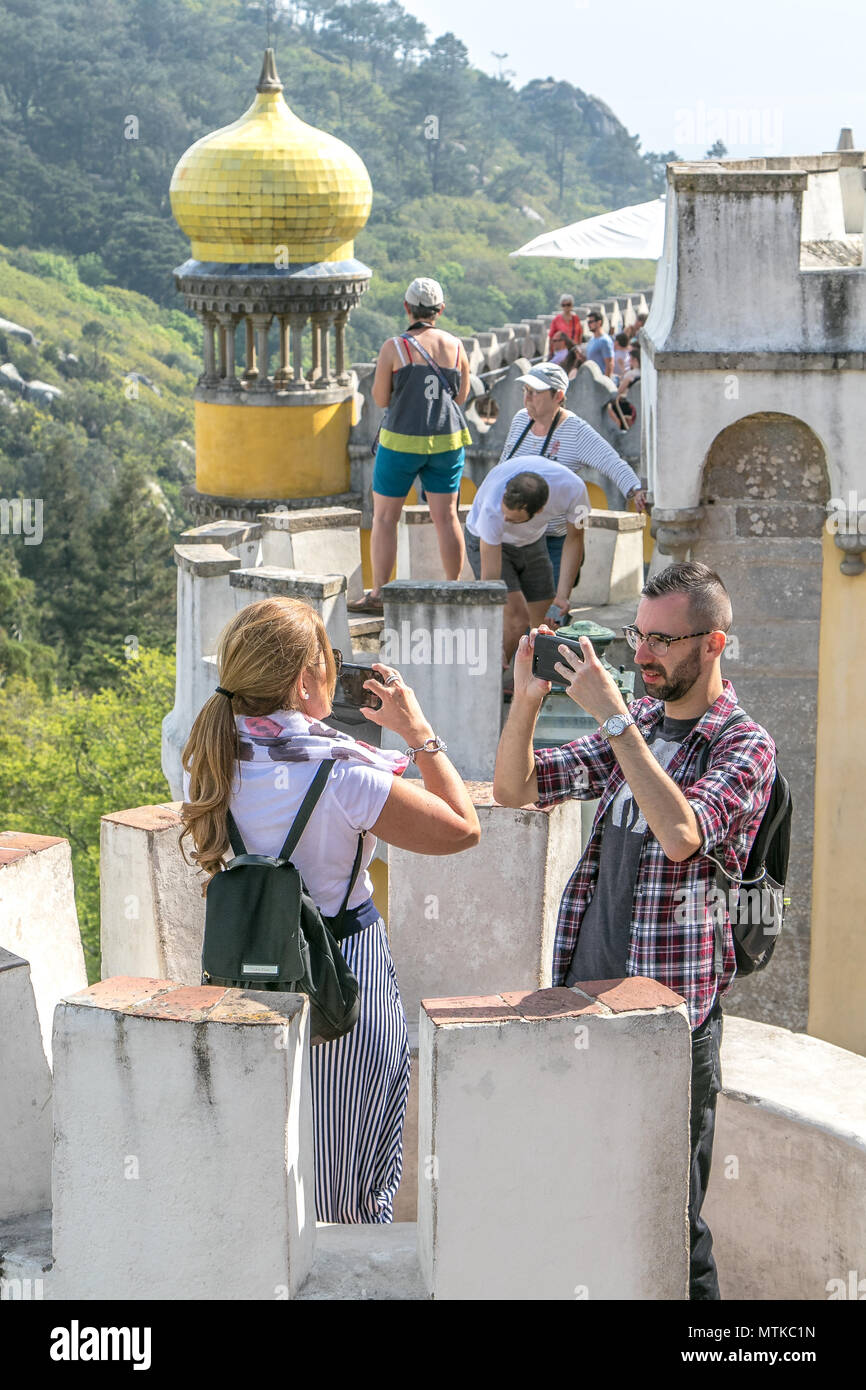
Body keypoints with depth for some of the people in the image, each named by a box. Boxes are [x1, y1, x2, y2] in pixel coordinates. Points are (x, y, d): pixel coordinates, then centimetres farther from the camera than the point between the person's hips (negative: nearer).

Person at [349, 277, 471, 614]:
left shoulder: (394, 348, -12)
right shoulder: (455, 346, 0)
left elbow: (380, 398, -4)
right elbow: (461, 395, 10)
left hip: (402, 441, -3)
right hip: (447, 439, 3)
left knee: (384, 517, 6)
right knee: (446, 517, 10)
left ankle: (378, 594, 4)